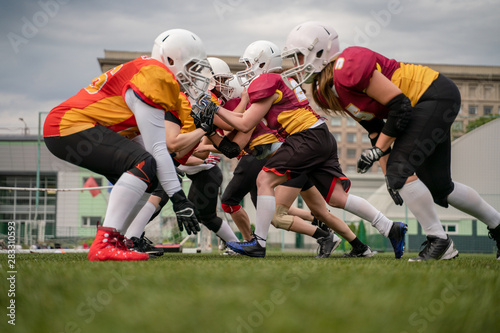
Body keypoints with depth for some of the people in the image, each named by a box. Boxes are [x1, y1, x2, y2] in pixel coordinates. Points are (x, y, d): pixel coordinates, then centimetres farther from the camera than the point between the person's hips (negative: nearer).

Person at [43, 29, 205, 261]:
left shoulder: (151, 71, 16)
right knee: (145, 164, -25)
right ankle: (103, 244, -31)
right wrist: (179, 199, -18)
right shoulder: (153, 79, -16)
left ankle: (114, 241, 10)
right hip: (70, 126, -11)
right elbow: (156, 149, -19)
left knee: (147, 178, 10)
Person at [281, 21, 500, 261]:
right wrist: (388, 172, 4)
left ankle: (439, 241, -4)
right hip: (423, 106, 9)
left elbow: (399, 105, -23)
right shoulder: (324, 92, 4)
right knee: (438, 187, 12)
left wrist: (378, 150, -17)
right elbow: (373, 124, 10)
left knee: (400, 168, -17)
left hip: (435, 95, -9)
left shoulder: (347, 68, -25)